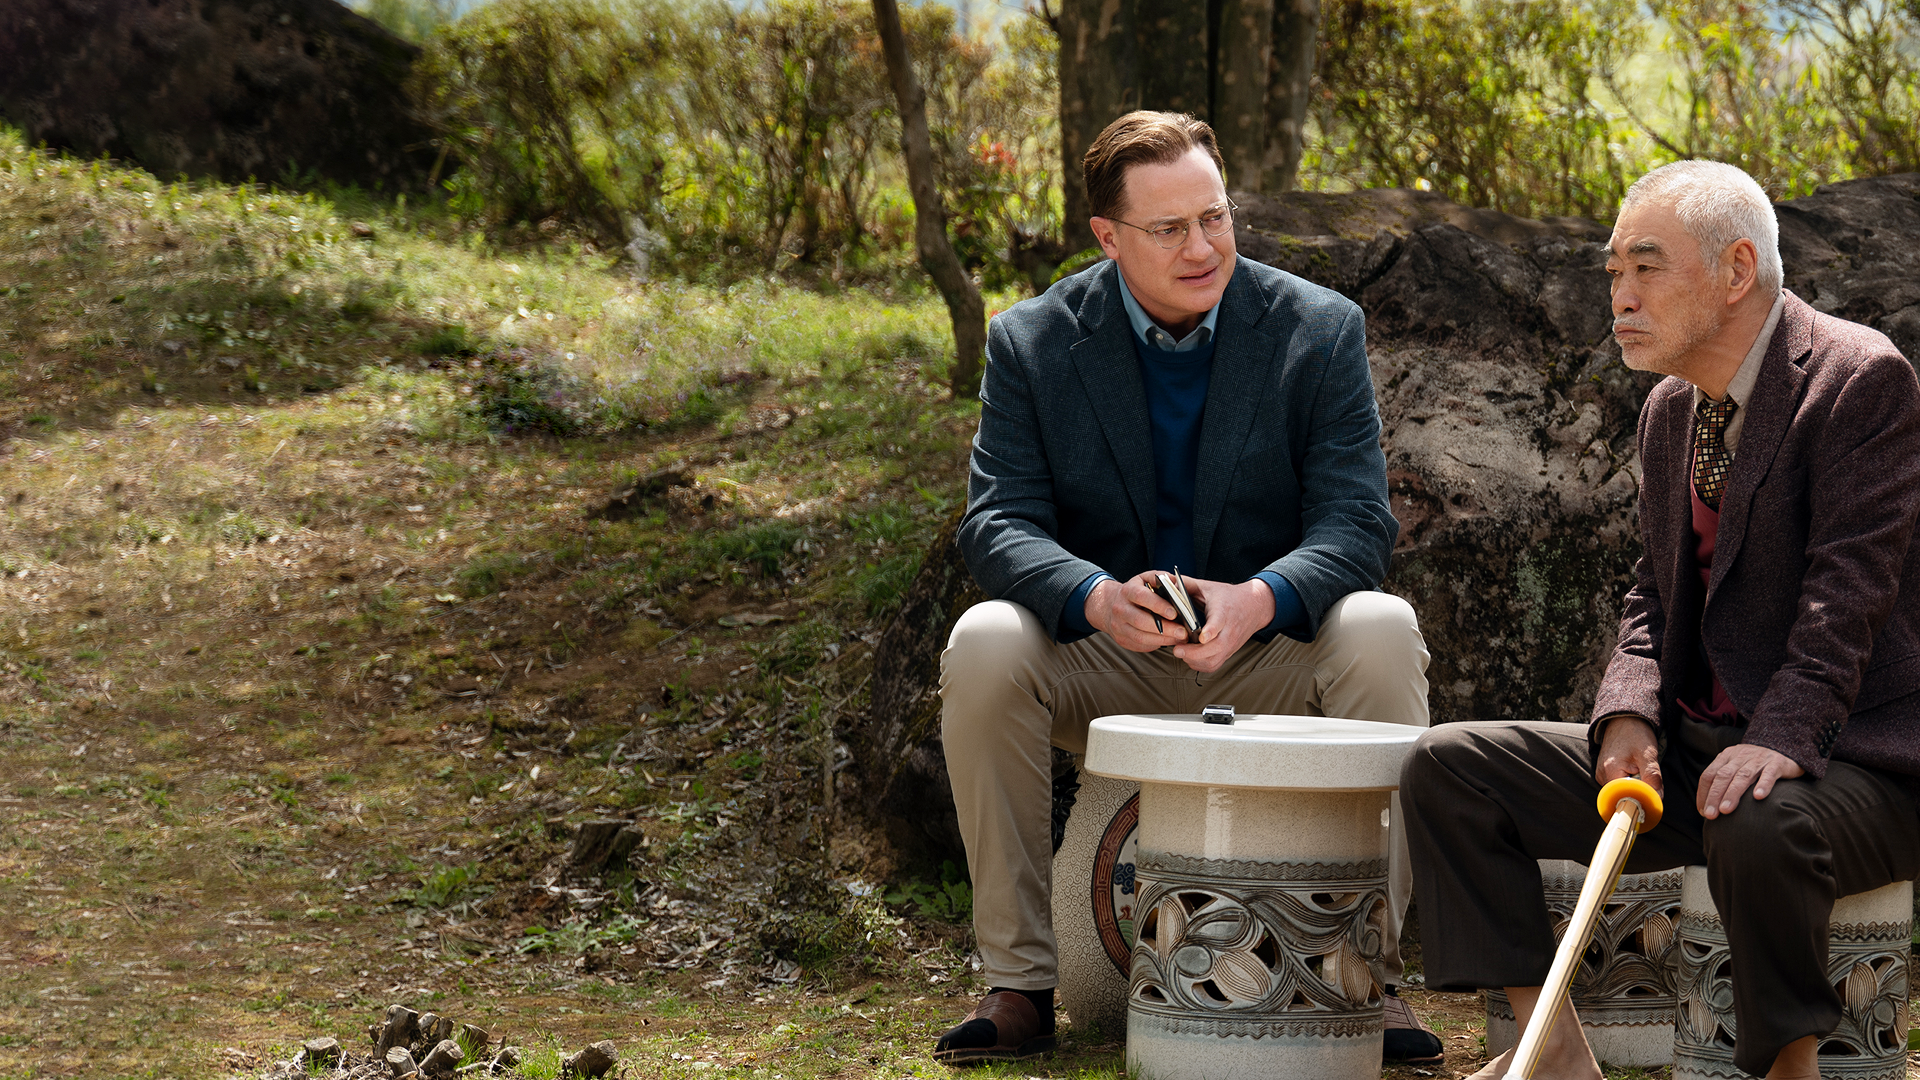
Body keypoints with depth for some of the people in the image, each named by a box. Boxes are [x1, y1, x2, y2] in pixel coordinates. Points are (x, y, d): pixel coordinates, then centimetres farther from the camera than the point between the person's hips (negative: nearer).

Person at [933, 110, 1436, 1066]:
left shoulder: (1320, 330, -5)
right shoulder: (1032, 343, -3)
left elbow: (1356, 527, -12)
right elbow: (998, 524, -11)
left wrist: (1260, 599, -35)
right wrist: (1096, 597, -34)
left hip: (1268, 662, 0)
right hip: (1103, 666, 0)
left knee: (1381, 632, -30)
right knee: (982, 645, -29)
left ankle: (1365, 970, -21)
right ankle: (1018, 979, -19)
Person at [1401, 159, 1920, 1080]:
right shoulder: (1670, 410, 13)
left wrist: (1780, 741, -31)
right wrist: (1628, 713, -4)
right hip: (1693, 750, 8)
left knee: (1760, 829, -41)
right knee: (1445, 767, -4)